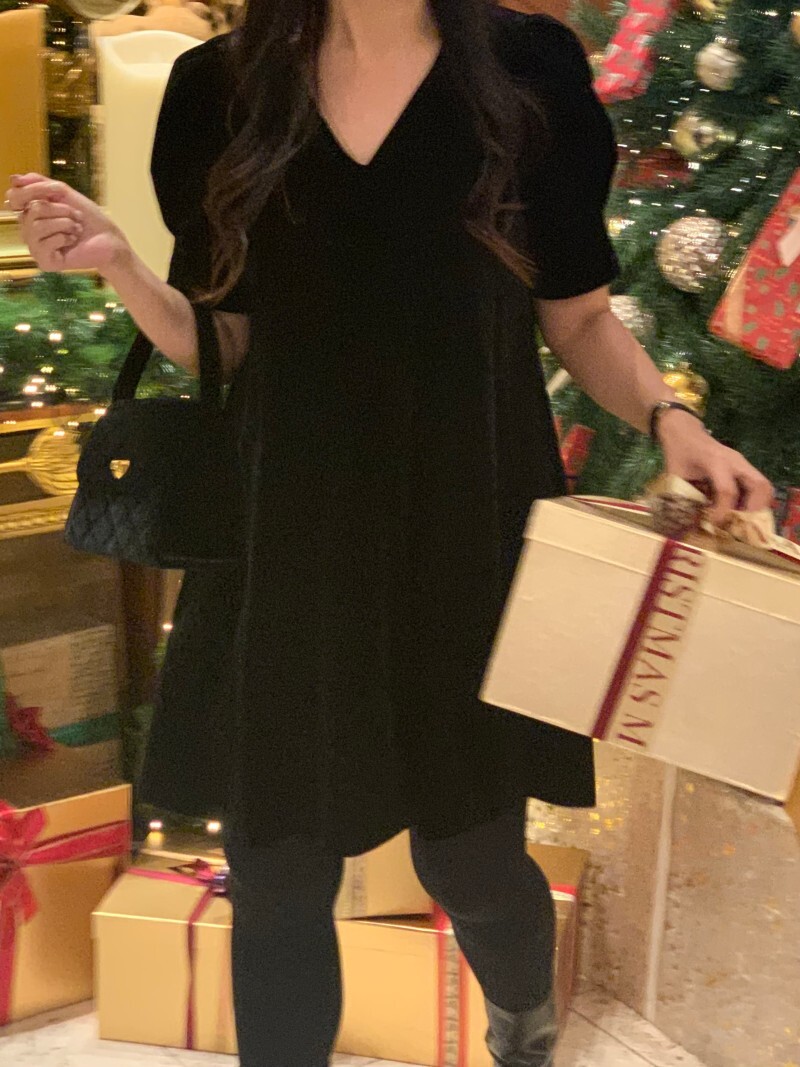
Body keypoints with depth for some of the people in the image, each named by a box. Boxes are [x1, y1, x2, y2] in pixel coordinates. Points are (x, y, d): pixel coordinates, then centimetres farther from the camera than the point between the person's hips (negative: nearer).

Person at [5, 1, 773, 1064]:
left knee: (471, 865, 10)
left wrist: (669, 419, -13)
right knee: (274, 878, 8)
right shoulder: (223, 88, 2)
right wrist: (119, 266, -11)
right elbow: (224, 345, 6)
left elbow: (579, 317, 4)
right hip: (289, 538, 1)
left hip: (471, 532, -1)